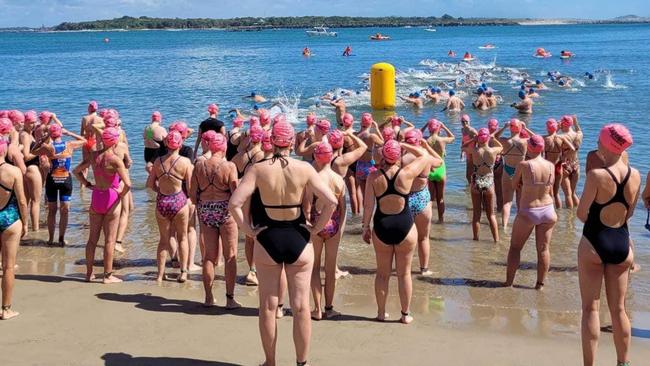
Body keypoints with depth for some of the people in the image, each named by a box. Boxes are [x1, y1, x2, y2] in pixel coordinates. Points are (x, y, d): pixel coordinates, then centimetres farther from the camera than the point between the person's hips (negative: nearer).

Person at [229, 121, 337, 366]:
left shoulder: (259, 169, -8)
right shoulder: (304, 169, -7)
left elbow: (234, 203, -17)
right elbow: (331, 202, -12)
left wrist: (248, 230, -6)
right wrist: (316, 228, -1)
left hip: (268, 240, 0)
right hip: (298, 239, 0)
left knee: (268, 307, 12)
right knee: (301, 307, 8)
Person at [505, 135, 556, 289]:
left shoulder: (524, 165, -16)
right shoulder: (550, 166, -5)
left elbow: (514, 184, 0)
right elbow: (551, 191, 4)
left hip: (528, 212, -3)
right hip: (547, 210, 3)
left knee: (515, 247, 12)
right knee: (543, 249, 10)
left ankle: (509, 282, 15)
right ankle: (540, 284, 15)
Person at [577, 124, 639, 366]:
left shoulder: (597, 175, -18)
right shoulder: (635, 176, -2)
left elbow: (581, 214, -11)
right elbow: (629, 212, 8)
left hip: (594, 244, -4)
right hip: (621, 243, 5)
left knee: (590, 308, 4)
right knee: (618, 309, 16)